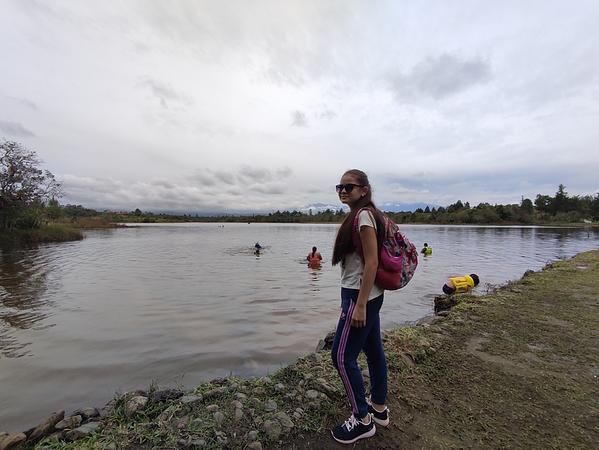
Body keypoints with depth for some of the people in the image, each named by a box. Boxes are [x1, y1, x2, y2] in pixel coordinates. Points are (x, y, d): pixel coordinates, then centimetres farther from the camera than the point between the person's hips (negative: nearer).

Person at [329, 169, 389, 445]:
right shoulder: (362, 215, 12)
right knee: (373, 351, 19)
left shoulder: (363, 215, -17)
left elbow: (372, 262, -22)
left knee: (342, 357, 0)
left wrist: (359, 305, -21)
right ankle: (379, 408, 36)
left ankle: (363, 419, 18)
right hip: (369, 296, 10)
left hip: (360, 296, -10)